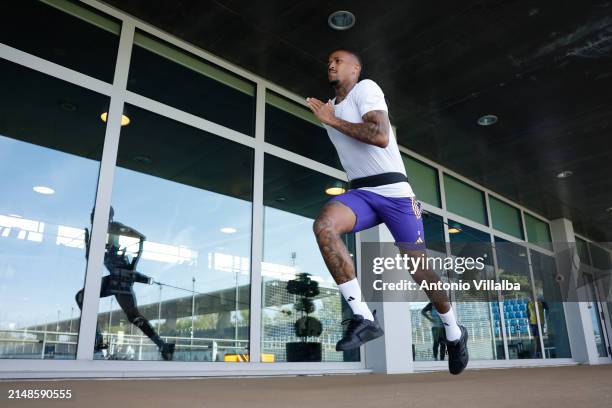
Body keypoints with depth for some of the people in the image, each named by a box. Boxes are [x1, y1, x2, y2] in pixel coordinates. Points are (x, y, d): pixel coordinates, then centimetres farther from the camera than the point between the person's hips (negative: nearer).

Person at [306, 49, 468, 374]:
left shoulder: (366, 88, -4)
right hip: (360, 193, 5)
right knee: (324, 224, -28)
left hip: (393, 191, -5)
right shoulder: (330, 107, 18)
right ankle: (363, 317, -24)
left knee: (419, 269, 1)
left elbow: (381, 137, -22)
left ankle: (453, 333, 29)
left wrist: (332, 121, -15)